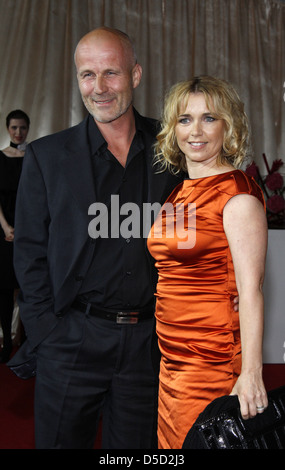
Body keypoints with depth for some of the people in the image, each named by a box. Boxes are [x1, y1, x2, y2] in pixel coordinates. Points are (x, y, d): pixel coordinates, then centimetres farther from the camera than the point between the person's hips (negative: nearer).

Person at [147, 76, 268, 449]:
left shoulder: (238, 192, -12)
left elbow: (250, 289, -17)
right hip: (171, 360, 8)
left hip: (213, 359, -7)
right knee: (171, 444, 18)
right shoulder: (179, 193, 11)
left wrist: (251, 372, -21)